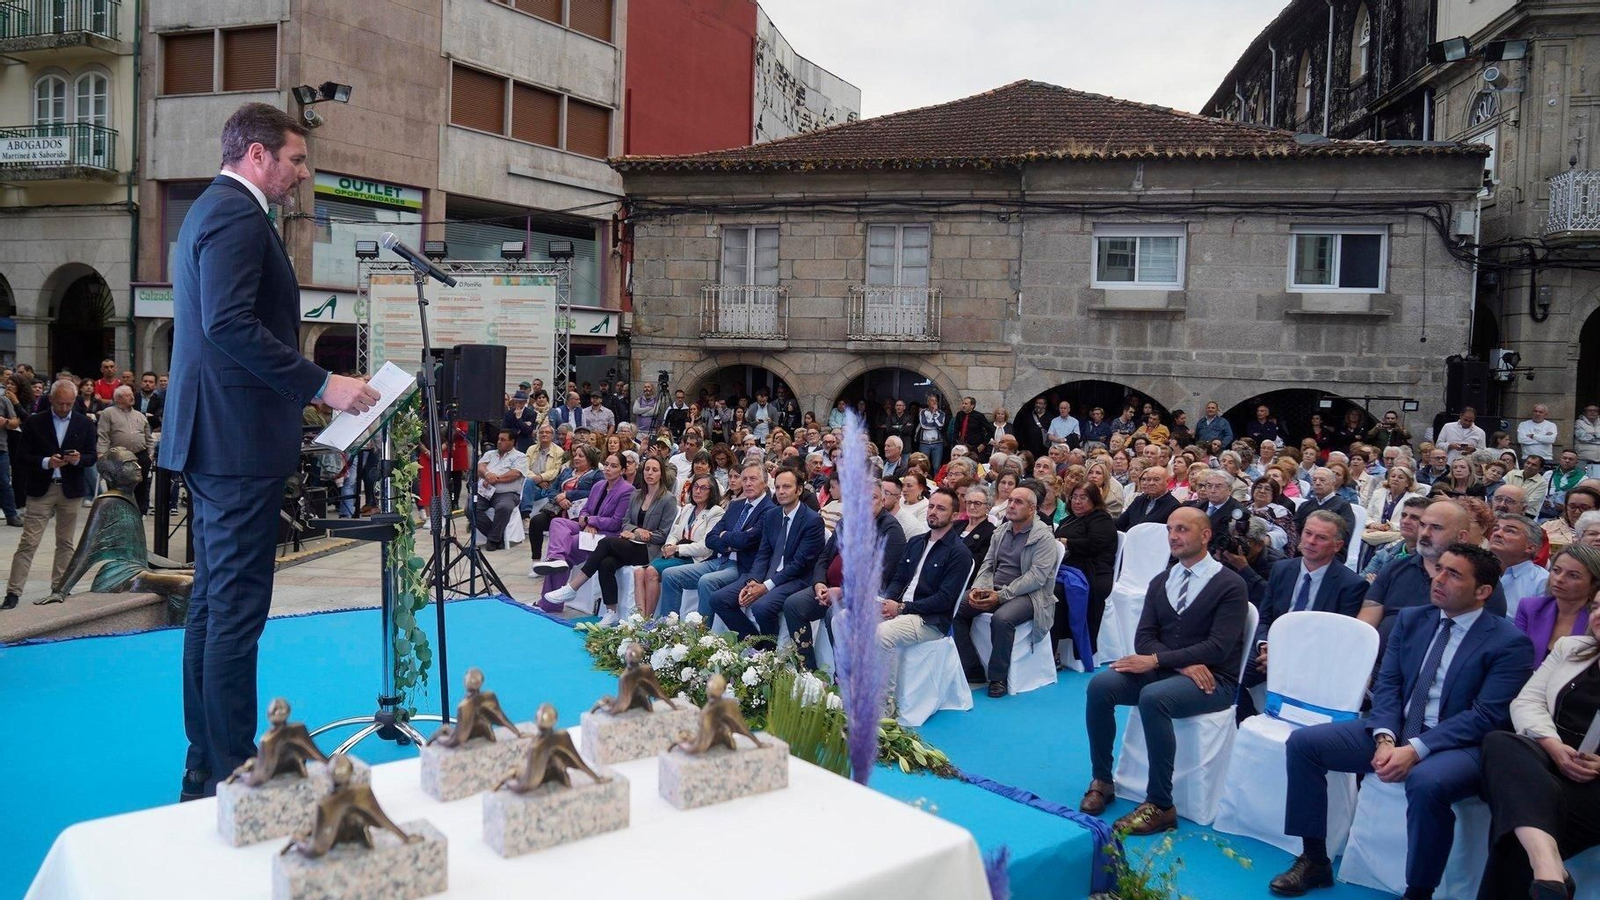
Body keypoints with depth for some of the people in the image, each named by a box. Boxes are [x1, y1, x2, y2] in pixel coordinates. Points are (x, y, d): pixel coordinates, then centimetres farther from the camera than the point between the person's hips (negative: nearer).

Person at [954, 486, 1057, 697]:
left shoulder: (1043, 537, -8)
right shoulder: (1001, 532, 15)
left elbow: (1037, 576, -17)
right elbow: (988, 564, 16)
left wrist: (1001, 596, -23)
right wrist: (978, 588, -6)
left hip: (1026, 594, -7)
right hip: (994, 591, 7)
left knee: (1001, 618, -36)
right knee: (957, 610, -12)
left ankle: (998, 677, -15)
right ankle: (973, 671, -4)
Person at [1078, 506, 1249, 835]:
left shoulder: (1230, 585, -6)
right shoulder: (1160, 582, 12)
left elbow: (1218, 647, -17)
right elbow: (1144, 637, 4)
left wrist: (1157, 660, -23)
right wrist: (1183, 664, -16)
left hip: (1214, 681, -6)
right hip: (1164, 671, 6)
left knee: (1153, 696, -35)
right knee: (1100, 684, -20)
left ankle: (1160, 805, -25)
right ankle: (1102, 781, -7)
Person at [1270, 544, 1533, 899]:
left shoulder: (1510, 642, -8)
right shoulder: (1411, 619, 9)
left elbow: (1486, 716, -16)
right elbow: (1387, 684, 5)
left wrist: (1415, 750, -25)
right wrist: (1385, 738, -14)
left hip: (1460, 745, -6)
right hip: (1396, 730, 6)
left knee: (1427, 782, -40)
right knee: (1303, 742, -9)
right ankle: (1314, 861, -1)